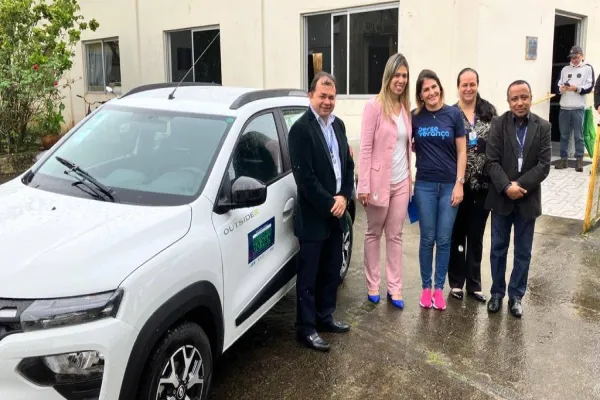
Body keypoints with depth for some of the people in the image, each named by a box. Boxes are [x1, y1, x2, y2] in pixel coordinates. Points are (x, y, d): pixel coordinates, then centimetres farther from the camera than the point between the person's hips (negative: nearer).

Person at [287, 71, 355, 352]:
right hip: (313, 216, -7)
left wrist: (343, 197, -4)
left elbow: (348, 164, 12)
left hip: (337, 212, 8)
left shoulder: (338, 125, 10)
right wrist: (329, 204, -16)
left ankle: (324, 317, 32)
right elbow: (304, 177, -19)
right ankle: (306, 328, 13)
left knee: (331, 271, 17)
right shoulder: (301, 129, -14)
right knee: (309, 275, 2)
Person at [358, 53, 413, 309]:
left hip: (401, 182, 5)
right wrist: (364, 185, -15)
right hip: (379, 181, -5)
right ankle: (373, 285, 21)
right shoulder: (374, 106, -9)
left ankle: (394, 288, 18)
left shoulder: (406, 108, 7)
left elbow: (407, 146, 13)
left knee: (395, 235, 10)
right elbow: (365, 148, -12)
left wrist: (410, 177, 10)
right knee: (374, 234, 10)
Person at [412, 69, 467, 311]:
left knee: (444, 239, 5)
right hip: (424, 185, 1)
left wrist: (459, 183, -6)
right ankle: (426, 287, 20)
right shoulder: (415, 117, 1)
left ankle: (439, 288, 18)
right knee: (427, 239, 7)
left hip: (449, 185, 0)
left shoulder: (453, 114, -2)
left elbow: (461, 151, -1)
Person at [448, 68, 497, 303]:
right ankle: (456, 282, 23)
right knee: (457, 234, 9)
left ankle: (474, 284, 24)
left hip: (483, 184, 2)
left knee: (476, 235, 11)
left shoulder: (489, 112, 4)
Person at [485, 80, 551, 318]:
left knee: (523, 252, 10)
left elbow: (544, 165, -7)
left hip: (528, 199, 1)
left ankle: (516, 295, 24)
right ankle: (497, 292, 25)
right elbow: (492, 161, -9)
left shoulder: (543, 127, -1)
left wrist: (520, 186, -17)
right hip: (501, 198, 0)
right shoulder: (498, 124, -3)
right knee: (498, 249, 10)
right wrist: (507, 187, -20)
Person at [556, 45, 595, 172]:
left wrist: (576, 88, -17)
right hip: (564, 107, 3)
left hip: (578, 108, -3)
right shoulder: (565, 69, 15)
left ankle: (579, 160, 2)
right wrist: (561, 88, -10)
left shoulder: (588, 68, 6)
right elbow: (558, 85, 13)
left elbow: (590, 87, -1)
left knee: (578, 135, -2)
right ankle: (564, 159, 13)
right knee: (564, 135, 6)